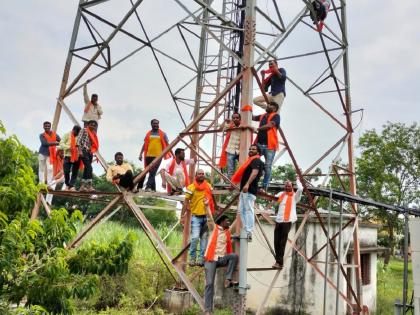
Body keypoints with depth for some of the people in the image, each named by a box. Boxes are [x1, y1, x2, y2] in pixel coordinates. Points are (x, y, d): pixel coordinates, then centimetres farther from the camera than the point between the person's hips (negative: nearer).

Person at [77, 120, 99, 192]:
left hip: (90, 152, 7)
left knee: (86, 169, 6)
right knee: (89, 168, -16)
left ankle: (82, 186, 10)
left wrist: (93, 152, 9)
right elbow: (79, 140, -10)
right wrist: (79, 150, -18)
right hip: (84, 151, -7)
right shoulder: (84, 130, -1)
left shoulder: (93, 133, 18)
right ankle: (89, 185, -19)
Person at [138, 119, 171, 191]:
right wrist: (141, 154, 2)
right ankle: (153, 188, 14)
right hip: (149, 156, 3)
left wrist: (171, 154, -1)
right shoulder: (148, 134, 12)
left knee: (153, 172, -12)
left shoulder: (162, 134, 6)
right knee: (151, 172, 7)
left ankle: (148, 187, -19)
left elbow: (167, 145, 6)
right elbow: (145, 145, 12)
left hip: (158, 156, -3)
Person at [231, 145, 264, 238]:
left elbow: (255, 172, -22)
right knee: (241, 209, 8)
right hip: (244, 189, 10)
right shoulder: (250, 161, 26)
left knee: (248, 210, -14)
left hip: (250, 189, -10)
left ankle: (249, 232, -16)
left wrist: (247, 184, -35)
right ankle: (245, 231, 10)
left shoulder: (256, 161, -5)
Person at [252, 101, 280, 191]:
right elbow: (252, 117, 28)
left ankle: (264, 187, -4)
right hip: (259, 144, 6)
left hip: (269, 145, -6)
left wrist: (257, 129, -21)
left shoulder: (276, 116, 1)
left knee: (267, 166, -7)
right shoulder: (262, 116, 21)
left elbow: (270, 125, -14)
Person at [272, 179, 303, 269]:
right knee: (276, 242, 3)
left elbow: (300, 188, -12)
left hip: (287, 221, -5)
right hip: (278, 221, 5)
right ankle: (278, 261, 11)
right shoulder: (281, 195, 18)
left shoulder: (294, 196, 4)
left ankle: (279, 262, -4)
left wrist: (297, 180, 4)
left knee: (282, 242, -5)